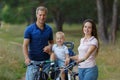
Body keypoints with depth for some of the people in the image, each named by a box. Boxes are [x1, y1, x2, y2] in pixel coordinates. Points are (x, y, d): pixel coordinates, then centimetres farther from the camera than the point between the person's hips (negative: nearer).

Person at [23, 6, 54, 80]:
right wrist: (26, 58, -27)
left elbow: (51, 42, 17)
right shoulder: (29, 29, -6)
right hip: (33, 61, -3)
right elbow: (25, 45, -10)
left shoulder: (49, 29, 5)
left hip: (46, 60, 3)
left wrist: (49, 47, -8)